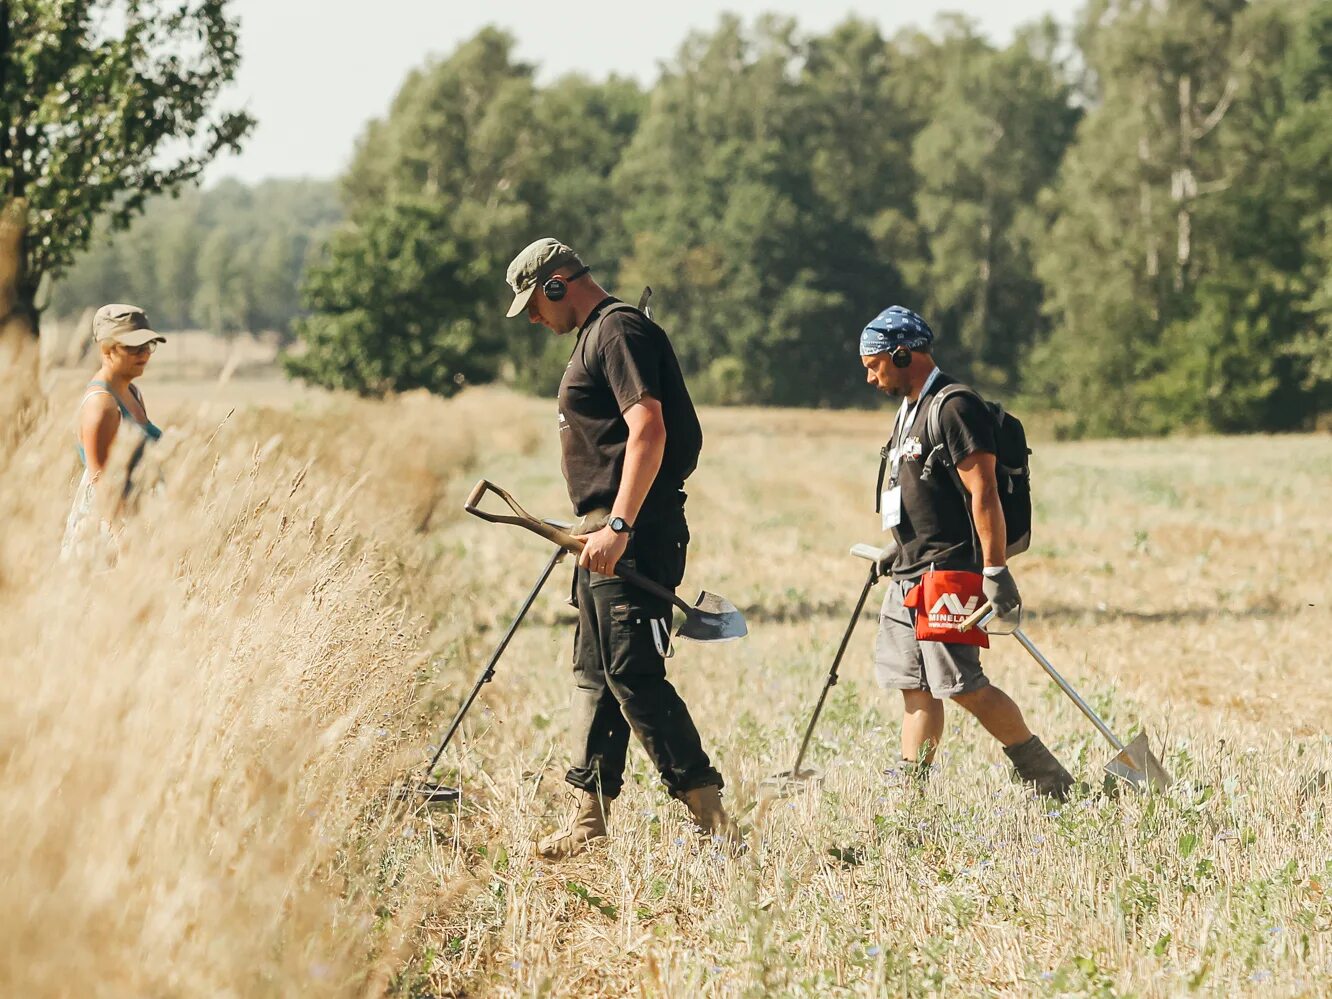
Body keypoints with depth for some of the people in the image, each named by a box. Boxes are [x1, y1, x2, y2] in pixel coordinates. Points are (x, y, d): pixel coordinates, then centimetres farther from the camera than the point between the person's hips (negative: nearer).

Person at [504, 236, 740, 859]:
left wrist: (619, 526, -28)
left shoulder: (619, 331, -11)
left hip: (632, 536, -11)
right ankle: (590, 821, 16)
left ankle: (712, 822, -13)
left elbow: (648, 430, -23)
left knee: (633, 675, -13)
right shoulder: (595, 335, 20)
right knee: (594, 674, 11)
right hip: (607, 533, 11)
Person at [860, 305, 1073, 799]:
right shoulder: (909, 409, 17)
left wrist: (996, 573, -23)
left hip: (948, 573, -10)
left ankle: (1050, 779, 0)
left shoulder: (955, 408, -14)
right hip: (908, 573, 10)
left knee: (963, 687, -10)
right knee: (913, 686, 7)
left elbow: (983, 494, -19)